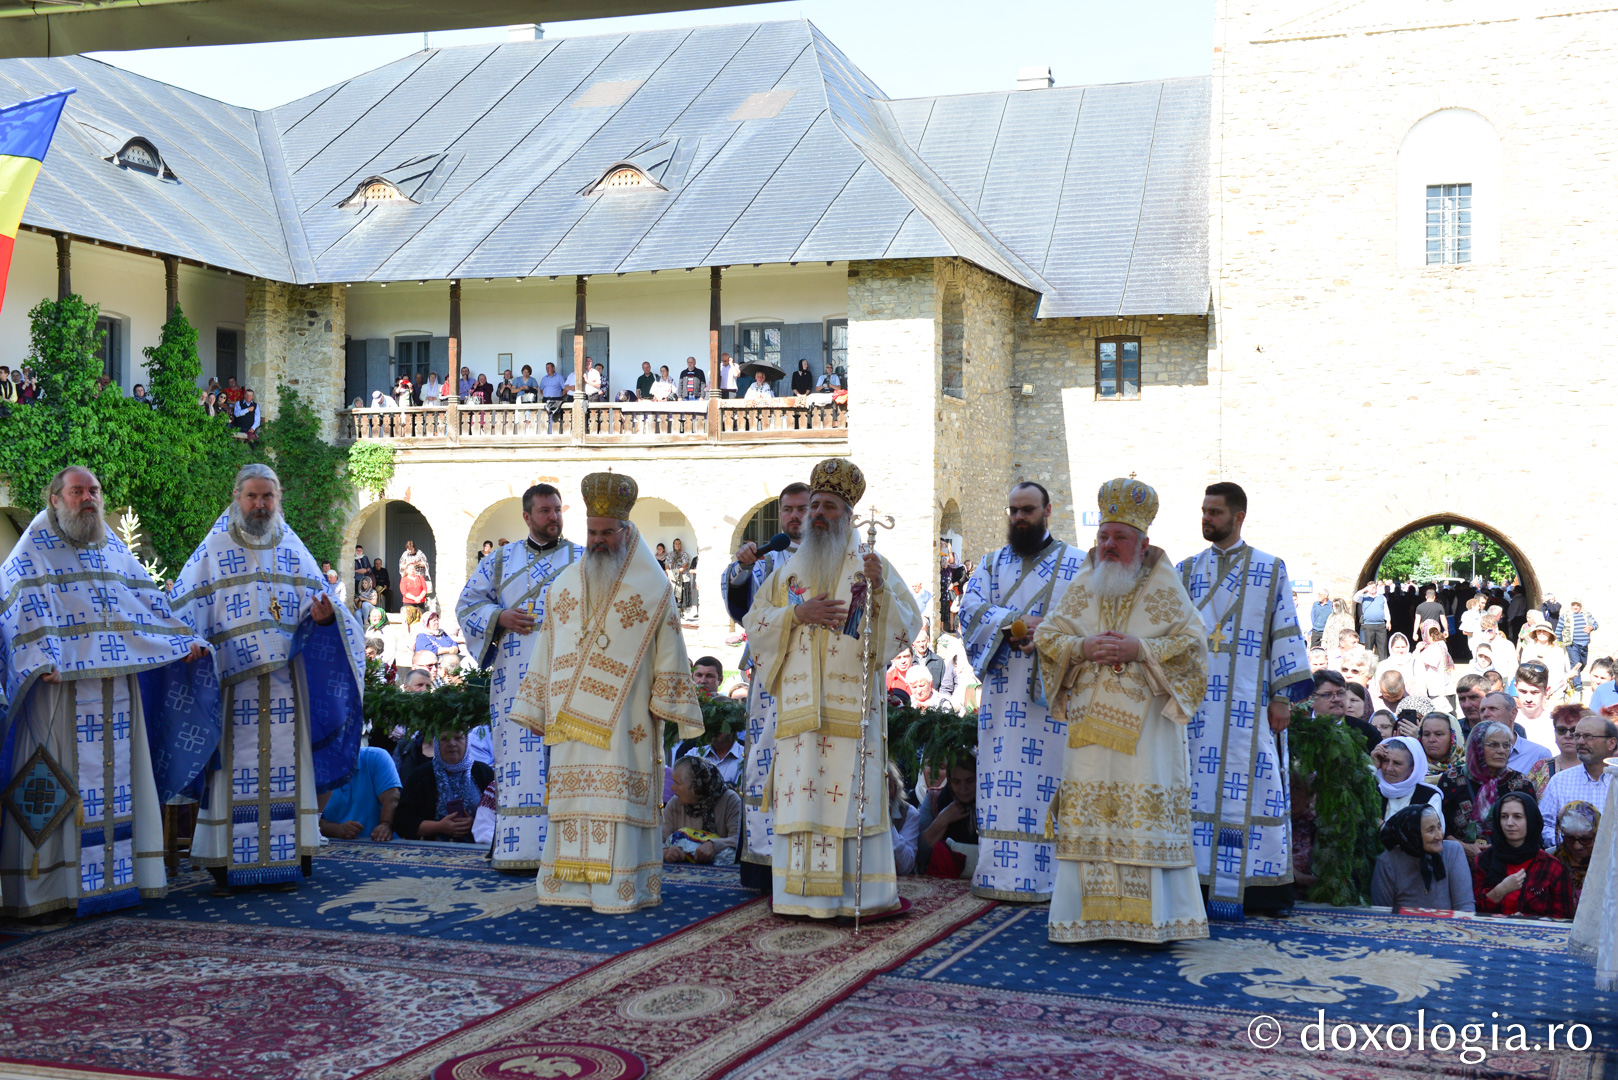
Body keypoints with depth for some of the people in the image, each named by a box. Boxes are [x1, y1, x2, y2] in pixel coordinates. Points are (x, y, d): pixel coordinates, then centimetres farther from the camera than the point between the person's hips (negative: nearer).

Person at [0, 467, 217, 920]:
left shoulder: (115, 548, 18)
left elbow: (150, 600, 17)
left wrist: (185, 639, 5)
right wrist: (43, 659, -26)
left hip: (117, 684, 6)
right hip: (60, 685, -5)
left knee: (117, 776, 7)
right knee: (59, 783, -5)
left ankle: (120, 874, 13)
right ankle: (50, 886, -1)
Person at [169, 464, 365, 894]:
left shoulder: (293, 550, 13)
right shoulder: (213, 550, 6)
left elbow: (315, 600, 11)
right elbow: (182, 612, 2)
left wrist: (323, 616, -12)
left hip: (286, 681, 2)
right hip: (233, 681, -2)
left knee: (285, 764, 1)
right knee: (232, 767, -4)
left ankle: (283, 859, 5)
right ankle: (223, 863, 0)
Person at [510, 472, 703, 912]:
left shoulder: (653, 588, 1)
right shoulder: (565, 584, 13)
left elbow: (669, 653, 0)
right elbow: (545, 651, 14)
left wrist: (665, 707, -6)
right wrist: (535, 709, 11)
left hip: (623, 721, -4)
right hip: (571, 718, 4)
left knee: (617, 798, -6)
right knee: (571, 796, 4)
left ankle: (618, 888, -3)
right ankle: (573, 884, 9)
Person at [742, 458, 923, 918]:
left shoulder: (873, 566, 8)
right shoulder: (789, 570, 17)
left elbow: (908, 625, 0)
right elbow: (754, 624, 11)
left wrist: (880, 589, -16)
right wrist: (798, 613, -5)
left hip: (851, 707, -3)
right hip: (799, 705, 3)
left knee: (852, 795, -7)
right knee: (799, 794, -2)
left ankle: (858, 894, -2)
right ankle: (802, 893, 4)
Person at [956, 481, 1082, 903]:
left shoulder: (1077, 564, 8)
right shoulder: (991, 563, 18)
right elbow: (970, 609, 3)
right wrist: (1017, 623, -12)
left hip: (1053, 690, -3)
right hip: (1003, 690, 3)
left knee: (1050, 780, -7)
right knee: (1002, 780, -1)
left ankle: (1049, 875, -5)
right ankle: (1001, 874, 1)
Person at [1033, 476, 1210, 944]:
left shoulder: (1164, 587, 2)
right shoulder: (1082, 585, 11)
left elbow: (1193, 642, -4)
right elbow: (1046, 636, 9)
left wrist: (1139, 650, -16)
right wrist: (1084, 647, -10)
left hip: (1145, 723, -3)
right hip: (1091, 721, 3)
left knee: (1146, 813, -5)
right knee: (1088, 813, 1)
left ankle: (1154, 917, 1)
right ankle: (1088, 914, 6)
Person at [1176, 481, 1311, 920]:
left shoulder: (1270, 570, 5)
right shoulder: (1187, 571, 13)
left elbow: (1286, 633, 1)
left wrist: (1283, 696, -5)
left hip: (1249, 702, -3)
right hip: (1198, 701, 3)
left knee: (1253, 788, -4)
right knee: (1201, 786, 1)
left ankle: (1255, 887, 1)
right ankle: (1205, 881, 5)